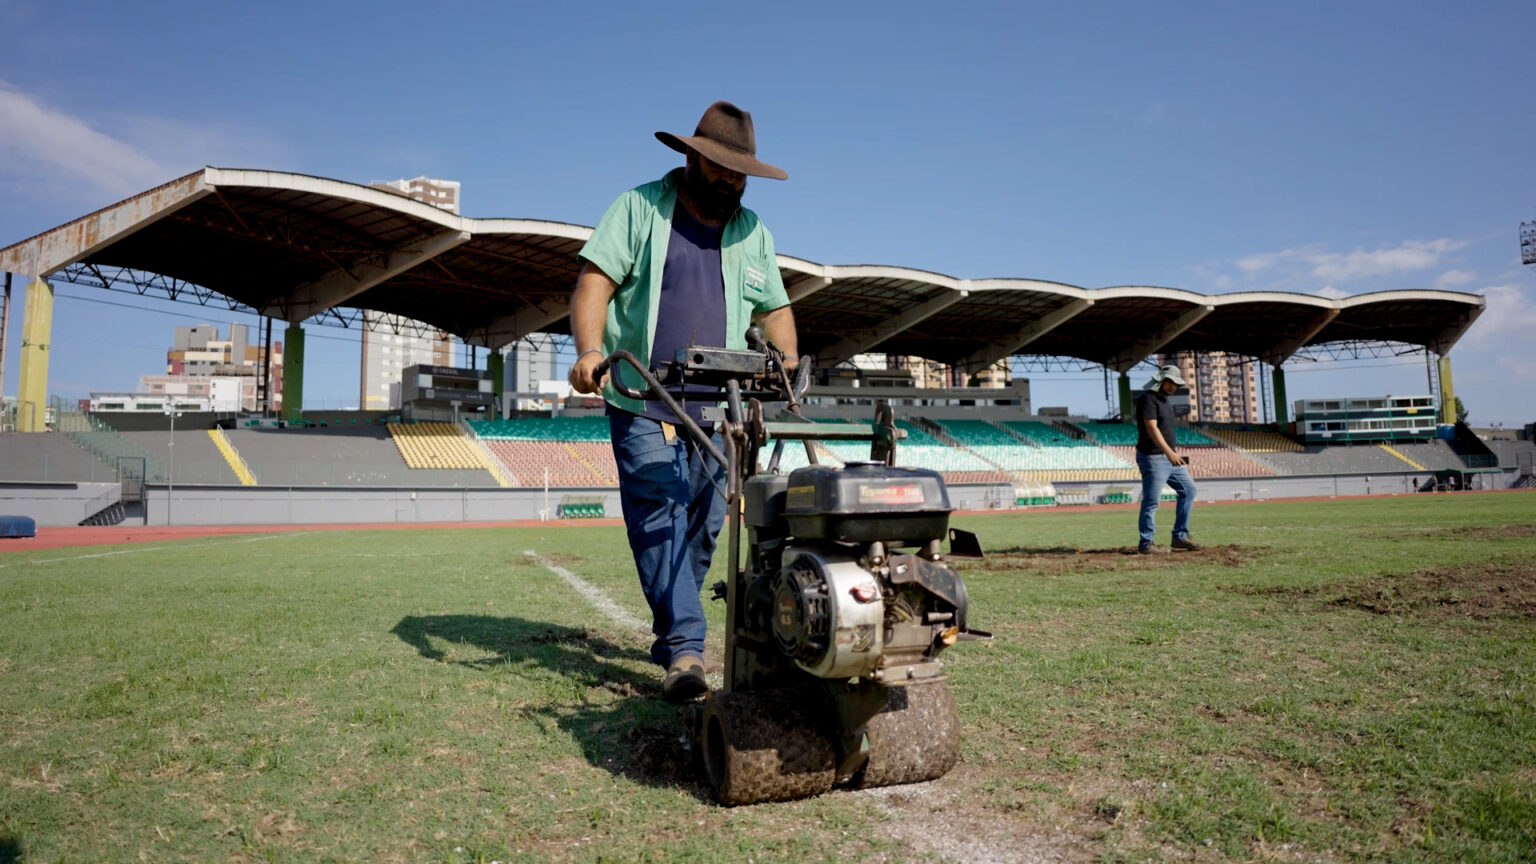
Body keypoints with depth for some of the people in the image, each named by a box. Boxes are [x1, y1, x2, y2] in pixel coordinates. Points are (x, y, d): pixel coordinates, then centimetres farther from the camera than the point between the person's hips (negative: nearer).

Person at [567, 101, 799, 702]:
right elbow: (595, 282, -5)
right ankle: (685, 646, -12)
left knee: (703, 524, 5)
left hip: (720, 407, 4)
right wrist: (590, 349, -23)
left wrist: (789, 361, 2)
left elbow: (774, 308, 21)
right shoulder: (639, 208, 4)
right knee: (658, 516, -13)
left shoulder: (752, 231, 17)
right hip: (642, 402, -4)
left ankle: (669, 629, 24)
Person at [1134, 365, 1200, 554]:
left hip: (1169, 457, 10)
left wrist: (1173, 452, 15)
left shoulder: (1165, 399, 16)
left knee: (1188, 489, 11)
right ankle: (1145, 544, 3)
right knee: (1151, 501, -6)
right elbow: (1152, 429, -25)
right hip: (1153, 458, -10)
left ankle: (1179, 536, 17)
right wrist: (1169, 452, -34)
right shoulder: (1147, 398, -14)